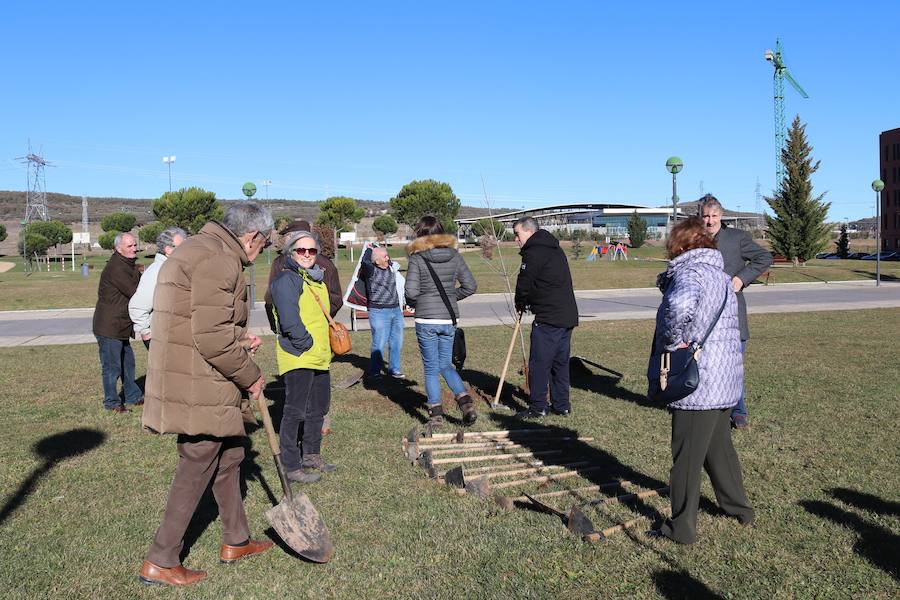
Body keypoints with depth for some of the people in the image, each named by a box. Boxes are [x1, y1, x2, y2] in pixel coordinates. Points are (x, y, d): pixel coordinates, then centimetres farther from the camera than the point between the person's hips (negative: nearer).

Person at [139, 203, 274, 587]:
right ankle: (160, 562, 18)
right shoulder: (219, 260, -19)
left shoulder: (198, 250, 16)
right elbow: (212, 338, -24)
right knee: (196, 469, 3)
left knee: (229, 456, 20)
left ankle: (236, 541, 34)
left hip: (188, 380, 11)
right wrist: (251, 376, -11)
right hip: (198, 389, -11)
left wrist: (240, 338, 12)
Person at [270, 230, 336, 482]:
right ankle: (291, 466, 7)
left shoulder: (317, 279, 16)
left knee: (318, 408, 18)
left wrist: (325, 347, 15)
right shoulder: (286, 280, -12)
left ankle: (312, 455, 33)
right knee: (295, 411, -2)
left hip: (320, 358, 9)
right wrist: (307, 345, -15)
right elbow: (289, 321, -21)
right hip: (298, 357, -9)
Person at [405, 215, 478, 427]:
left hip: (426, 320, -3)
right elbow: (470, 286, 2)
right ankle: (465, 401, -1)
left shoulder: (417, 258, -8)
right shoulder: (454, 255, 3)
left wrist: (413, 303, 5)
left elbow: (411, 291, -16)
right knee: (446, 365, 17)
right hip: (450, 319, 4)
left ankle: (436, 414, 11)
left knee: (431, 368, 8)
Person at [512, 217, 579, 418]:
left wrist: (520, 304, 11)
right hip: (568, 315, 10)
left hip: (548, 318, -10)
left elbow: (524, 283, -10)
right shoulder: (555, 249, 19)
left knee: (539, 363, -2)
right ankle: (562, 405, 21)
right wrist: (528, 303, 20)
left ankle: (537, 407, 3)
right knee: (561, 362, 15)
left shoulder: (534, 252, -10)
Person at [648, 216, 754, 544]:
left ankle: (682, 528, 14)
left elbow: (681, 304, -39)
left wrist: (675, 340, -23)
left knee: (686, 457, 3)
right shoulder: (721, 275, 15)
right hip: (727, 381, 9)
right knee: (719, 447, 26)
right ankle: (739, 507, 42)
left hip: (697, 384, -9)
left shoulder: (688, 272, -16)